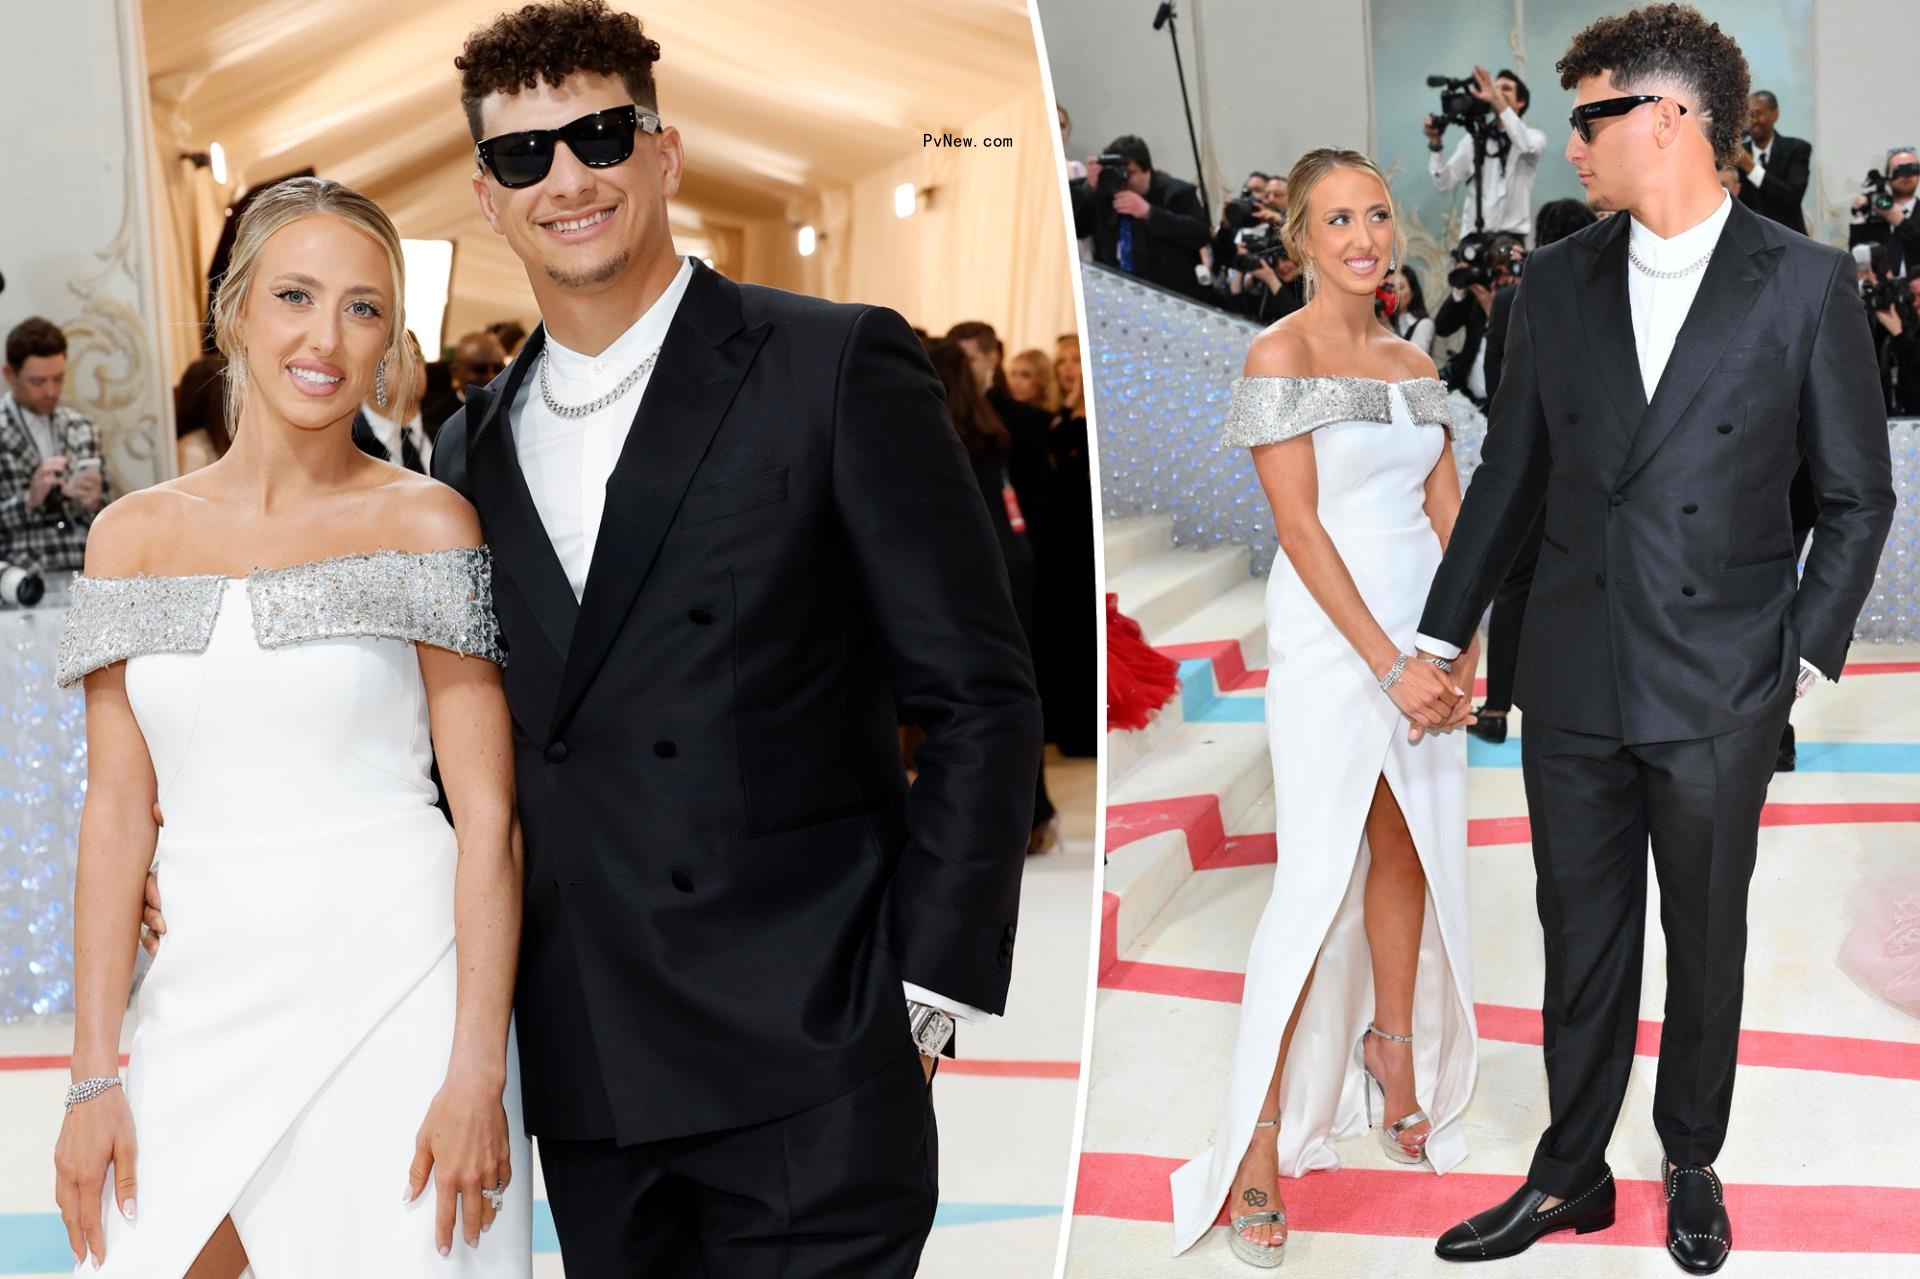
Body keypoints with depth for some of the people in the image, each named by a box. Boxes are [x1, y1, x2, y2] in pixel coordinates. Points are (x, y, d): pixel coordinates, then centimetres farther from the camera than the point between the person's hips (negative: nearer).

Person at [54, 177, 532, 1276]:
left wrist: (477, 1074, -13)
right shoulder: (134, 534, 6)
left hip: (399, 1002, -3)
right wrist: (95, 1076, 3)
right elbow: (119, 813, 6)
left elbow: (489, 818, -7)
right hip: (206, 1012, 3)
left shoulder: (425, 521, -4)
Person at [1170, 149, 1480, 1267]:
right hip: (1331, 633, -6)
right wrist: (1389, 664, -17)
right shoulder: (1280, 355, -9)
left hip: (1423, 632, 6)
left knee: (1410, 848, 13)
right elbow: (1300, 523, -14)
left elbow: (1448, 512, 8)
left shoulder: (1415, 364, 11)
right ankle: (1258, 1142, 0)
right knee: (1318, 875, -7)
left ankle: (1393, 1053, 33)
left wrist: (1463, 652, -5)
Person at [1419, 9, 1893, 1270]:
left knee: (1707, 942, 13)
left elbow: (1859, 494, 0)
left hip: (1720, 691, -2)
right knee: (1581, 938, 11)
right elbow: (1510, 475, 11)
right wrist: (1443, 633, 10)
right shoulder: (1557, 283, 4)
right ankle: (1571, 1176, 26)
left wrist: (1808, 656, -5)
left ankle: (1693, 1165, 33)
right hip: (1574, 681, 3)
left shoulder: (1807, 284, -5)